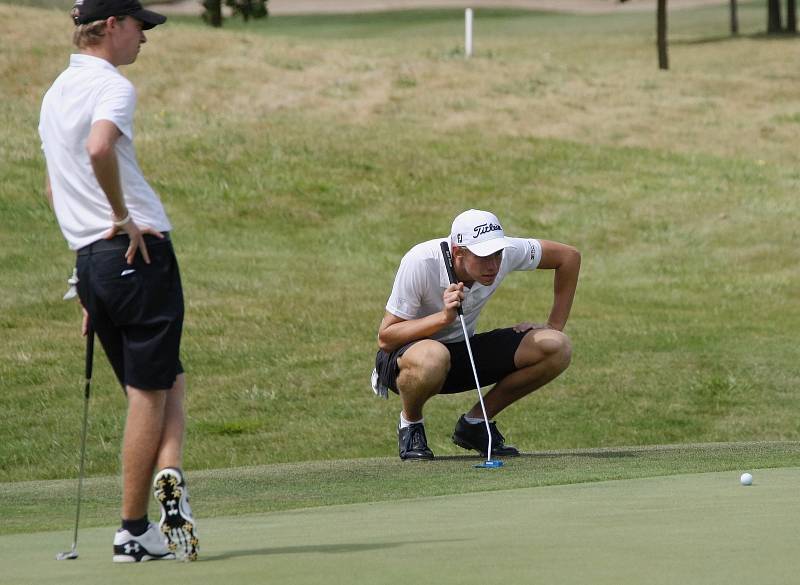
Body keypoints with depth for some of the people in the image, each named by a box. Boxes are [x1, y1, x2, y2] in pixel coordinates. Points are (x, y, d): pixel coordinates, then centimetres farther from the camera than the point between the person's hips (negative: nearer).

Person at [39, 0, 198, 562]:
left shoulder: (56, 93, 18)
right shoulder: (112, 86, -10)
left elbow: (56, 187, 27)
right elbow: (99, 147, -31)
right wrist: (124, 218, -19)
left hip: (89, 257, 8)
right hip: (140, 250, -8)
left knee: (166, 383, 14)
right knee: (151, 392, -3)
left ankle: (168, 472, -5)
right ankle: (133, 531, -6)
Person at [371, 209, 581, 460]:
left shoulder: (508, 253, -17)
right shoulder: (419, 263, -28)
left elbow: (569, 256, 1)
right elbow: (385, 338, -25)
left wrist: (554, 326, -1)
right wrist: (444, 317, -37)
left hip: (465, 350, 5)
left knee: (557, 348, -16)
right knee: (432, 357, -44)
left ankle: (475, 422, 2)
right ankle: (410, 424, -9)